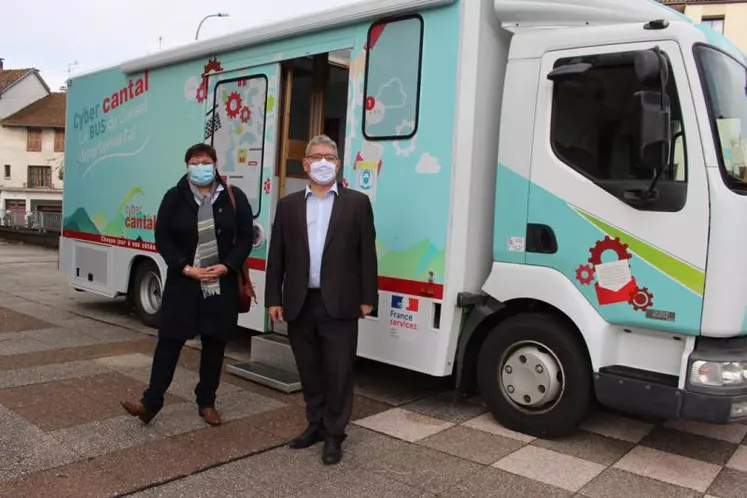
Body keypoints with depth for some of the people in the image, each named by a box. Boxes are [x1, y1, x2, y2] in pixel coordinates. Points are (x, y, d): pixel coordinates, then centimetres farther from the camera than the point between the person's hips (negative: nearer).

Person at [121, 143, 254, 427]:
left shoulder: (234, 197, 0)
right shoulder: (174, 198, 1)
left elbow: (246, 237, 0)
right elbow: (163, 238, -1)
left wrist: (226, 267, -12)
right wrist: (185, 268, -13)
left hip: (222, 285, 1)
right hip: (183, 283, 0)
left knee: (214, 344, 9)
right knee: (169, 341, 2)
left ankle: (206, 403, 22)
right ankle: (151, 402, 11)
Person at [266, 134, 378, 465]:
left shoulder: (357, 203, 2)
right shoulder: (288, 205, 9)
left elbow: (367, 254, 0)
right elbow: (276, 256, 8)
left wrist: (368, 298, -3)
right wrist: (274, 299, 3)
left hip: (339, 304, -3)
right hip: (300, 304, 3)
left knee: (338, 372, 3)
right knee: (309, 370, 15)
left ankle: (334, 435, 18)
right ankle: (316, 425, 32)